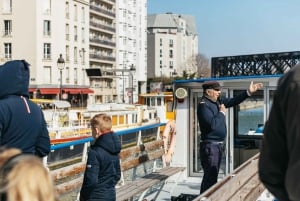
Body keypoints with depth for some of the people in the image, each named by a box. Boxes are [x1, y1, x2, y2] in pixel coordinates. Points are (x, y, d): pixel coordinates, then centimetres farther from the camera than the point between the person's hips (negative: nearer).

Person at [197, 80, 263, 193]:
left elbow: (233, 101, 15)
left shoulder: (217, 101, 9)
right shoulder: (203, 105, -18)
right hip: (210, 146, -10)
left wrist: (249, 92, 7)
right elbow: (212, 124, -28)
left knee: (213, 176, 18)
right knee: (210, 177, -7)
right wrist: (222, 112, -14)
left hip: (218, 144, 10)